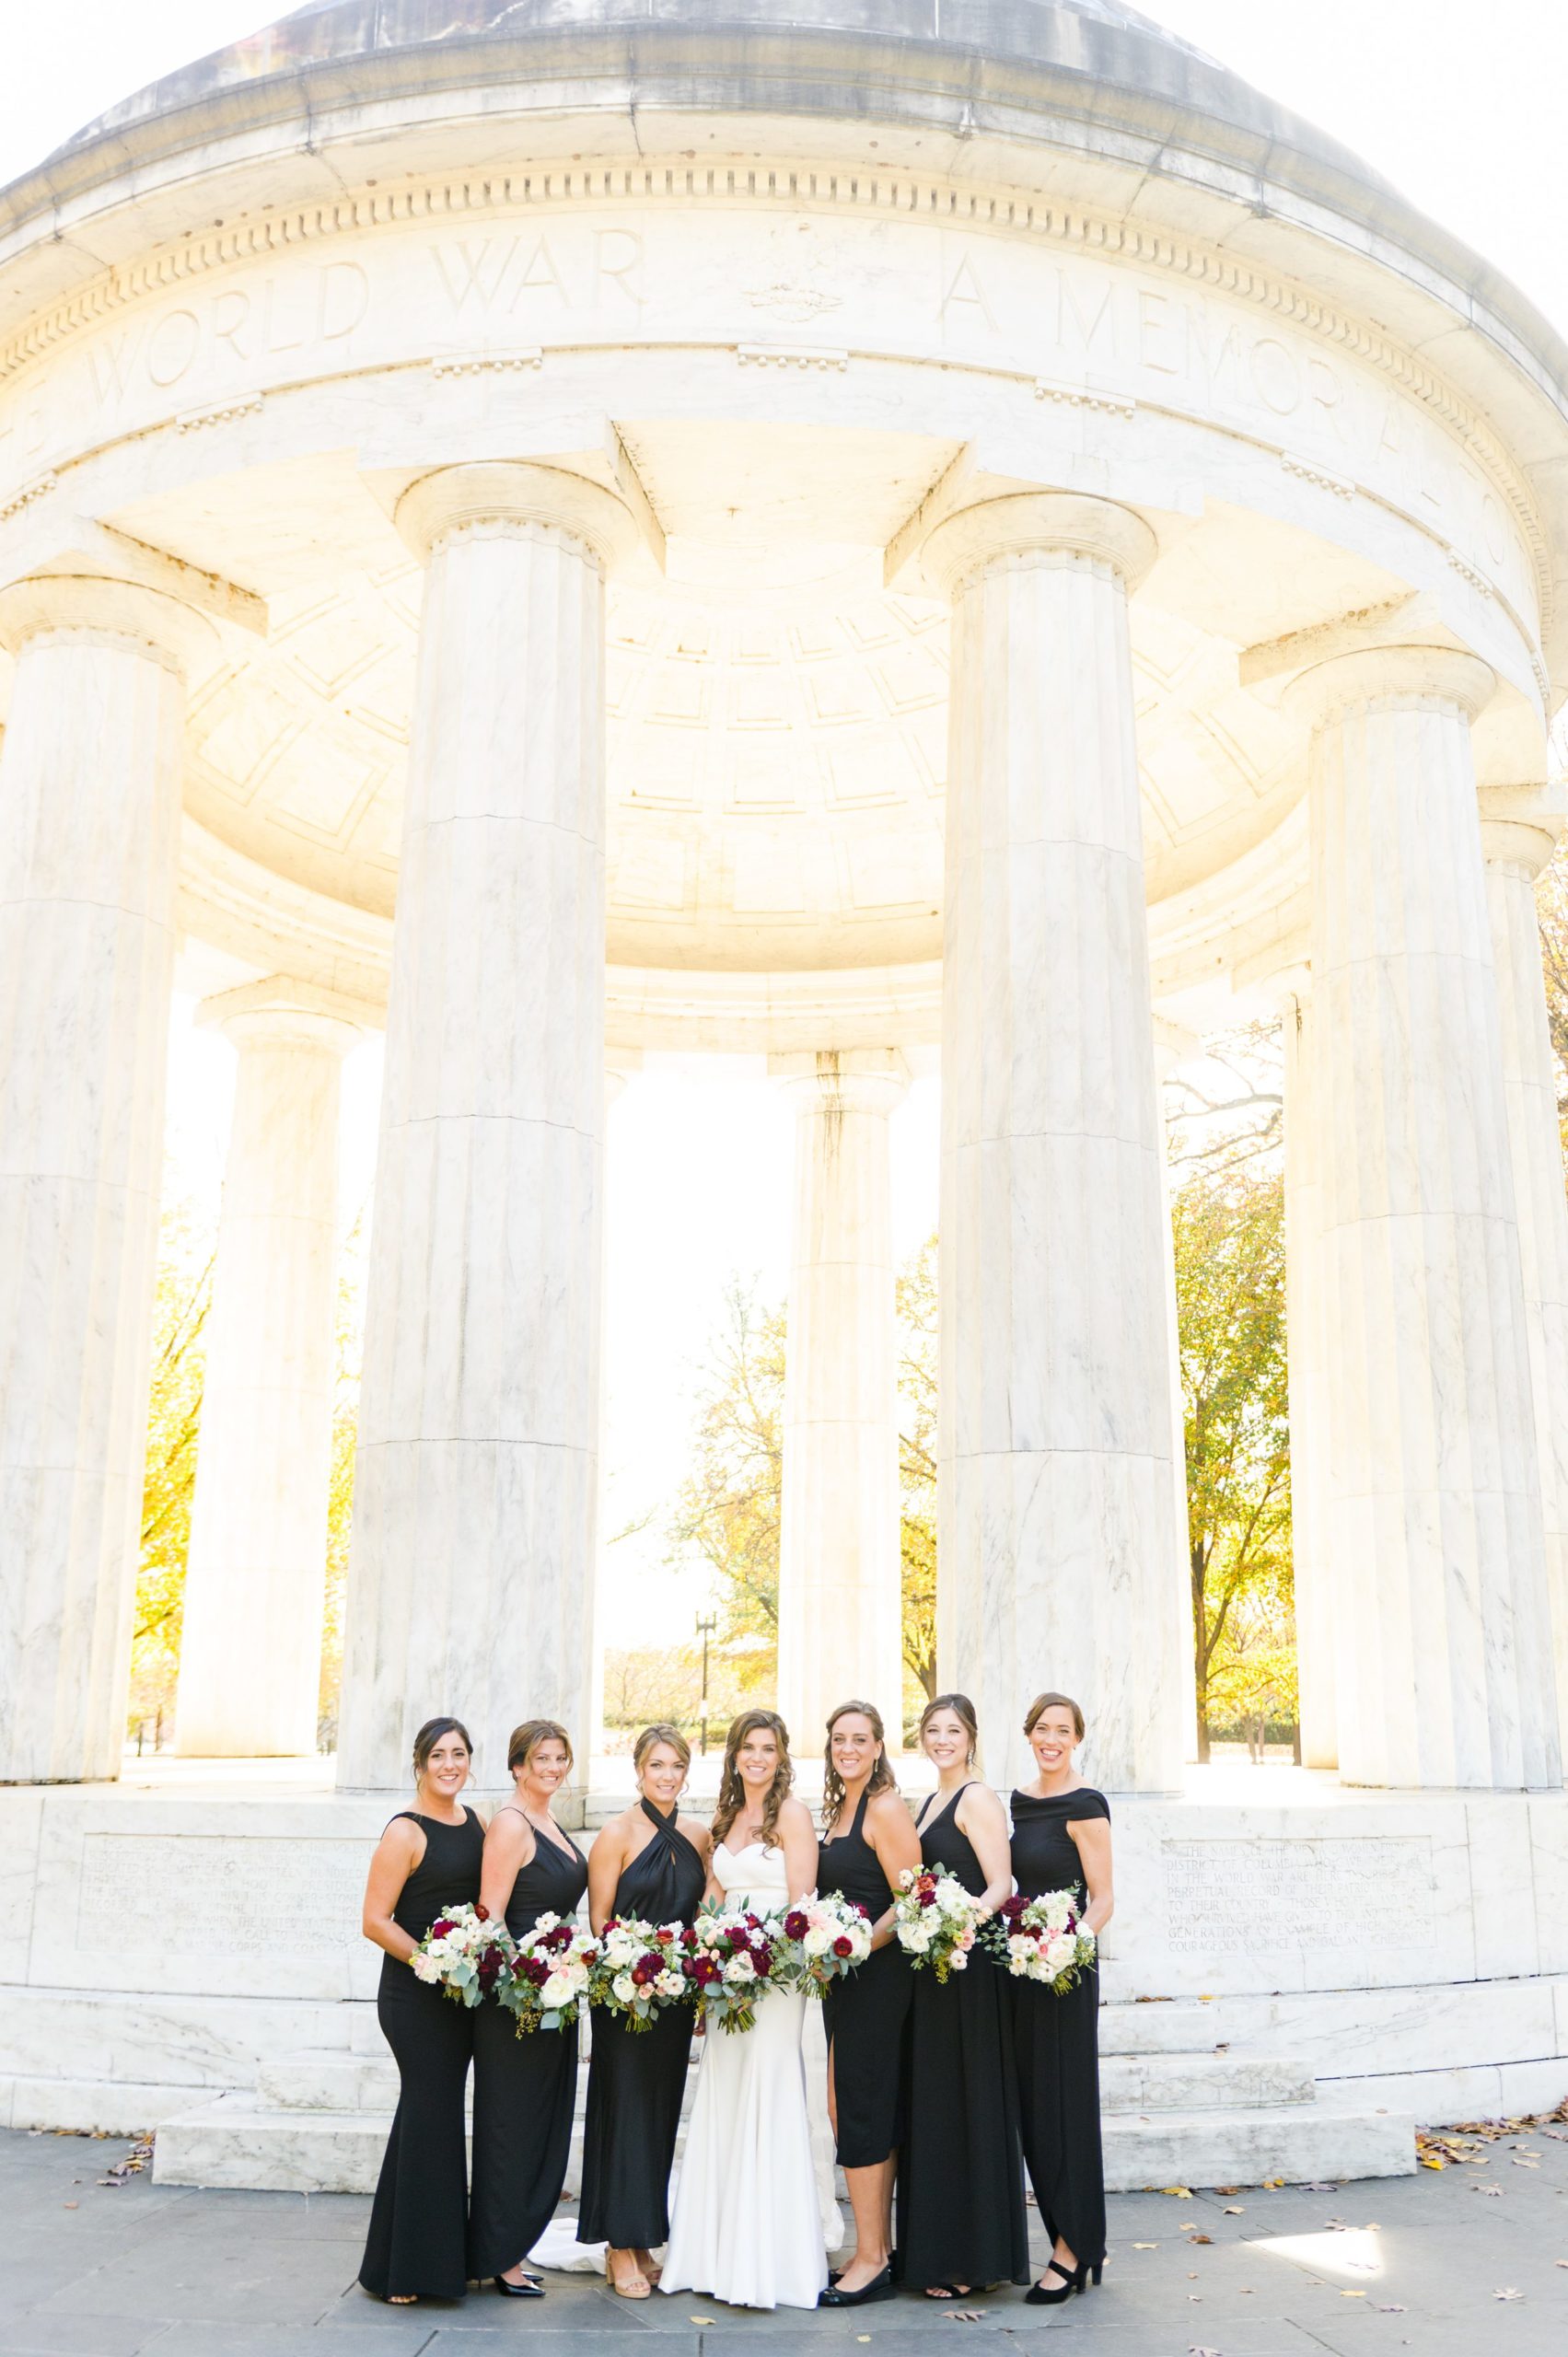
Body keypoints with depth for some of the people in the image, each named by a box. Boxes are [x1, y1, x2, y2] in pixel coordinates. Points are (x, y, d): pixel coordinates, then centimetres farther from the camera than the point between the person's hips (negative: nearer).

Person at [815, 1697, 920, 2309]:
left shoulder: (885, 1808, -12)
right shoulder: (836, 1810, 14)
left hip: (876, 1977, -9)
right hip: (844, 1980, 9)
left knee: (859, 2113, -3)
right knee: (866, 2111, 13)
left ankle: (869, 2262, 6)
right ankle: (880, 2251, 23)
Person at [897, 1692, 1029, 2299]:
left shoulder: (977, 1799, -10)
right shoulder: (931, 1803, 16)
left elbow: (1000, 1885, -18)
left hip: (968, 1969, -9)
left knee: (961, 2107, -3)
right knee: (931, 2108, 13)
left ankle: (967, 2260, 6)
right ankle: (937, 2251, 22)